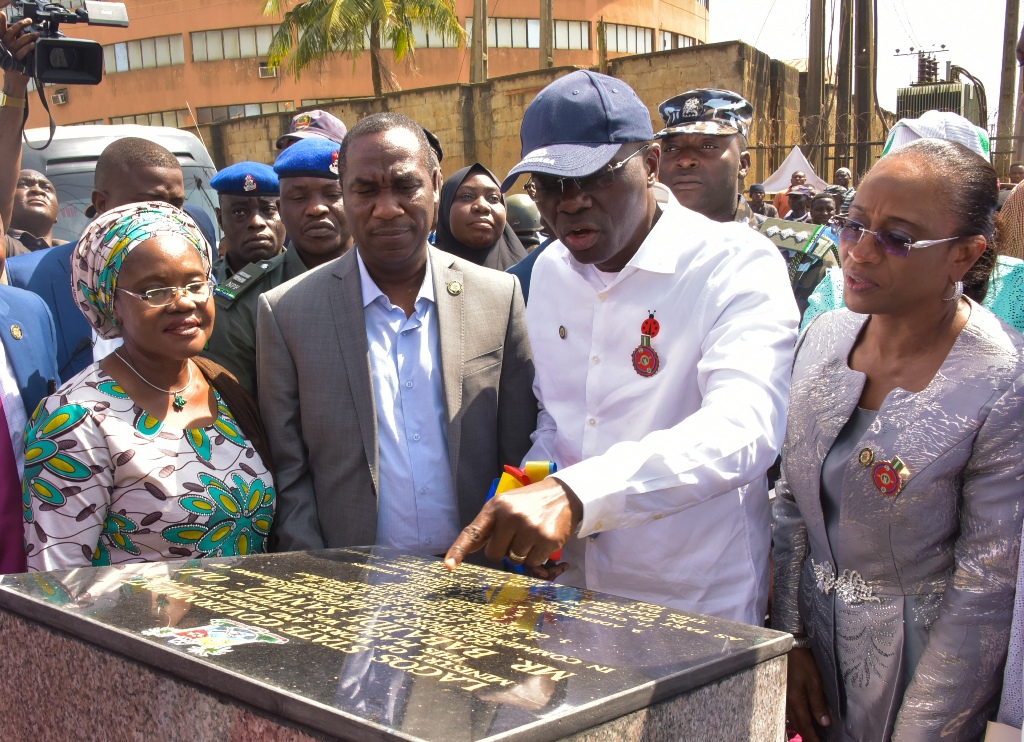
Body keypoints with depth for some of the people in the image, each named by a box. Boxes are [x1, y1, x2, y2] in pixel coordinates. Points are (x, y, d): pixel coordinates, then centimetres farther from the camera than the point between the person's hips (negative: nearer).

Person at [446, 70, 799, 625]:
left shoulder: (738, 267, -16)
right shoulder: (549, 271, 5)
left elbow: (742, 430, -32)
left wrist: (573, 494, -44)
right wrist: (530, 490, -5)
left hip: (699, 607, -5)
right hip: (569, 593, 5)